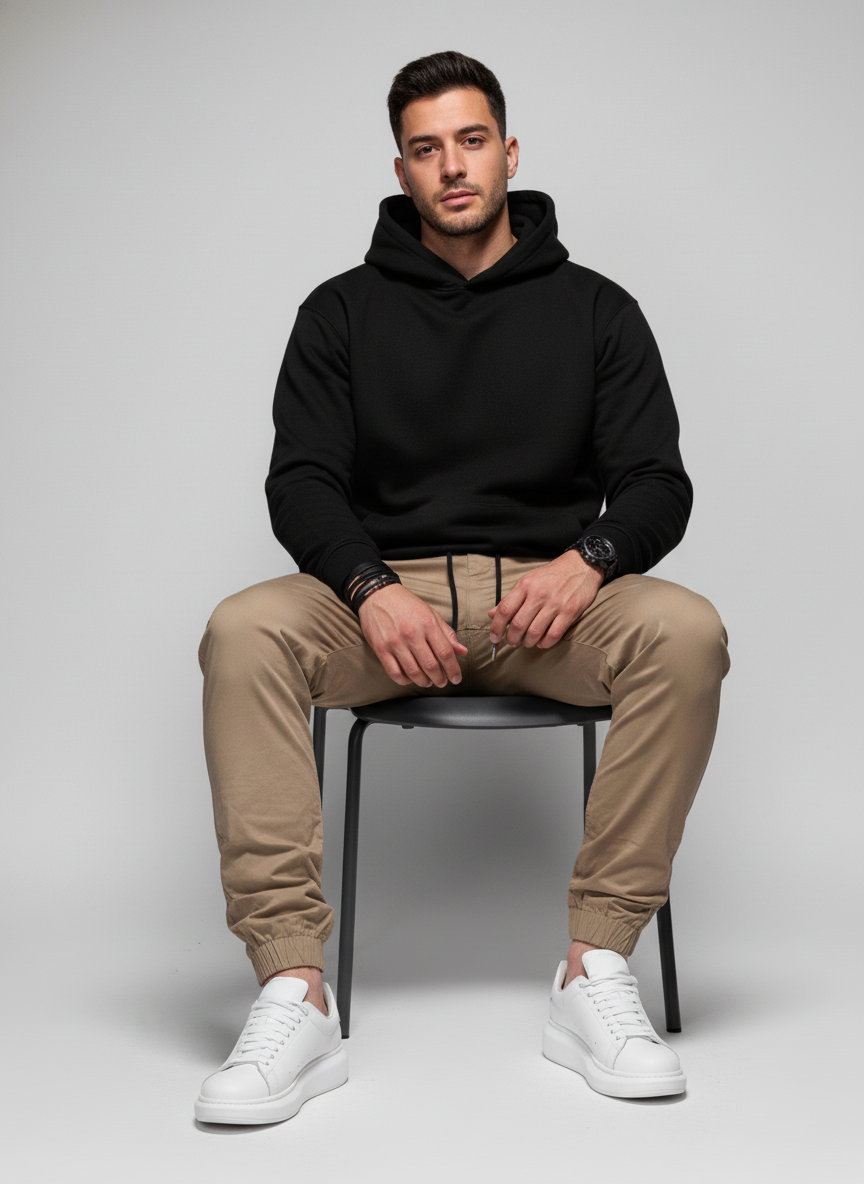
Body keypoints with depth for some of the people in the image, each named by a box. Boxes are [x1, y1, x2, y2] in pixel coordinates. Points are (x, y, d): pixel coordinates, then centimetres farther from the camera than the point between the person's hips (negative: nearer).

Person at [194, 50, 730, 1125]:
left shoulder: (596, 310, 10)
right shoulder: (343, 311, 10)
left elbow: (657, 483, 3)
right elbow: (301, 481, 1)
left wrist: (587, 561, -20)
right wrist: (373, 591, -20)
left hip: (549, 593, 0)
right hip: (381, 587, 0)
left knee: (686, 632, -32)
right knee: (244, 632, -31)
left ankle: (594, 974, -26)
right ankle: (294, 997, -32)